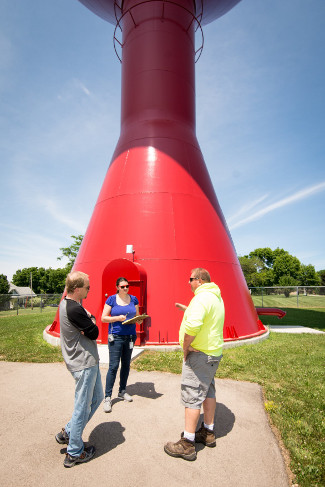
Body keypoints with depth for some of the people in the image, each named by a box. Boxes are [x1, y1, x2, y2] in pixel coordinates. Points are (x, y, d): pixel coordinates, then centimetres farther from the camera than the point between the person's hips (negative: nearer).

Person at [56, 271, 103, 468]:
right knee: (83, 407, 7)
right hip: (84, 364, -10)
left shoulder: (66, 304, 6)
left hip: (89, 361, 10)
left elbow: (90, 323, 7)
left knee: (97, 398, 22)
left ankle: (68, 432, 34)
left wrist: (89, 319, -13)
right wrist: (91, 320, -3)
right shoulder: (75, 310, -27)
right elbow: (94, 333, -19)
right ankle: (74, 453, 25)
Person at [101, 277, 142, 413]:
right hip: (115, 336, -4)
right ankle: (107, 397, 8)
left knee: (126, 364, 13)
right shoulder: (111, 299, -3)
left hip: (130, 336, 4)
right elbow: (103, 318, -4)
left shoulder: (133, 299, 6)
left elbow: (137, 317, 12)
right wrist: (118, 318, -18)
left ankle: (122, 391, 30)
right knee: (113, 366, -4)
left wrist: (139, 320, -11)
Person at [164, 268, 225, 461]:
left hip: (199, 354, -10)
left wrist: (185, 347, -21)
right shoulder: (216, 297, 10)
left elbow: (192, 326, -36)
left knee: (192, 396, 0)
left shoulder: (202, 298, -23)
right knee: (208, 391, 20)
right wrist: (187, 309, 21)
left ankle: (187, 444, 11)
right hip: (214, 352, 10)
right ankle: (208, 433, 34)